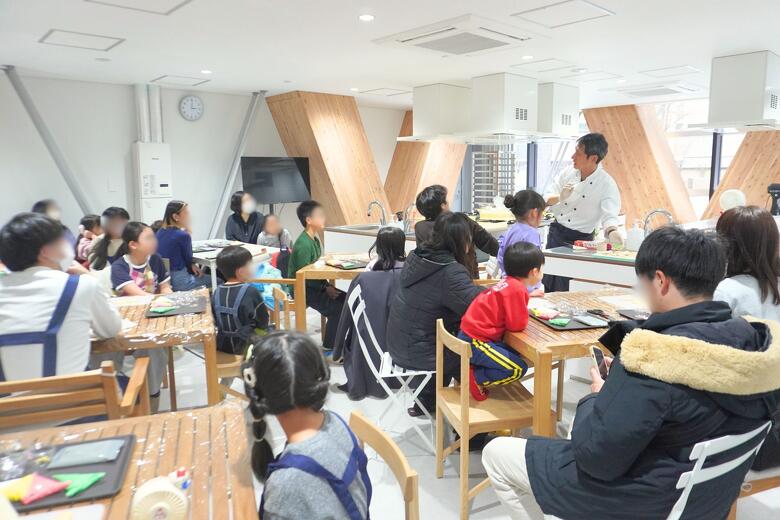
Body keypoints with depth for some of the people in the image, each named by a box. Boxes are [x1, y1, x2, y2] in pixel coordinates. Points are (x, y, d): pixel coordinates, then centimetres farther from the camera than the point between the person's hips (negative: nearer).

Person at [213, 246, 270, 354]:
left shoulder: (217, 292, -4)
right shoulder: (250, 291, -19)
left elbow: (216, 321, 7)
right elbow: (264, 323, -11)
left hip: (222, 345, 6)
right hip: (245, 347, -6)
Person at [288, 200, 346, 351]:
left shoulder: (314, 239, 9)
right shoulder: (303, 245, -21)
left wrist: (327, 286, 1)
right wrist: (326, 287, -19)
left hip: (314, 286, 9)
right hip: (303, 290, -9)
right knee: (336, 308, -21)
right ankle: (329, 348, -6)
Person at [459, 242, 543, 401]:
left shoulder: (508, 283, 8)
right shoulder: (517, 289, -19)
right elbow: (517, 324, -18)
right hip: (475, 342, -9)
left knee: (514, 353, 24)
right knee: (518, 368, -8)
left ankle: (473, 366, 14)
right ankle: (475, 377, -6)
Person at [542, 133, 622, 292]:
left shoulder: (607, 184, -15)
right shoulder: (568, 173, 0)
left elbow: (610, 215, -24)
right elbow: (547, 198, -1)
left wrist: (612, 232, -45)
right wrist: (560, 198, -23)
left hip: (580, 240, -5)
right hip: (556, 232, 5)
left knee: (563, 289, -1)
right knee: (547, 284, 14)